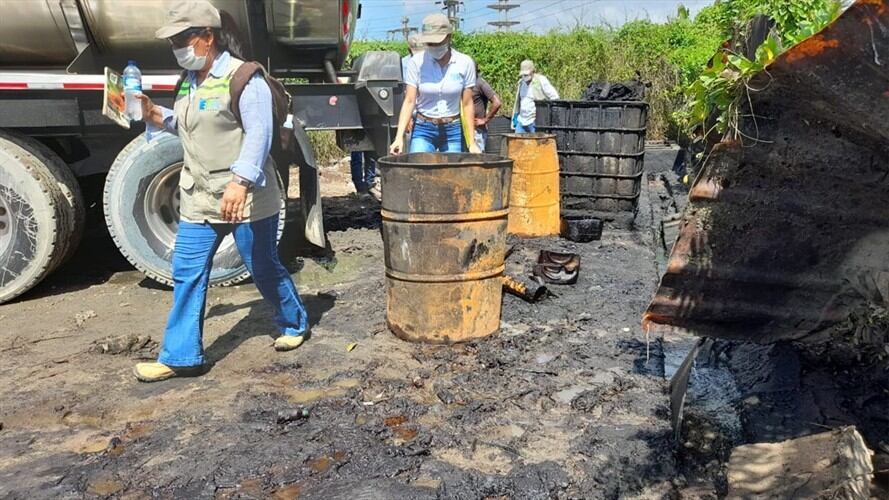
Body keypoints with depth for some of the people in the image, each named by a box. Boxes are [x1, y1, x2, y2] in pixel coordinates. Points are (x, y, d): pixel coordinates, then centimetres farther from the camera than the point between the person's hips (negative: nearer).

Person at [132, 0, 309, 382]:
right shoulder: (188, 81, 13)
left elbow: (259, 134, -22)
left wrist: (240, 182, -33)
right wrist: (158, 117, 8)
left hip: (246, 198, -7)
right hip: (199, 198, 8)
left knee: (263, 268, 8)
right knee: (187, 274, 4)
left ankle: (294, 323, 33)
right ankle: (181, 356, 13)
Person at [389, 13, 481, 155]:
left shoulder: (465, 63, -4)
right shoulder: (416, 62, -5)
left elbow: (467, 104, -1)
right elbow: (409, 101, -7)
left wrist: (472, 142, -4)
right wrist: (399, 137, -17)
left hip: (453, 132, 1)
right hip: (423, 131, 0)